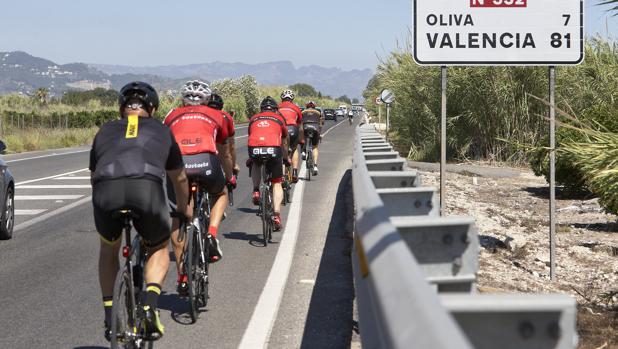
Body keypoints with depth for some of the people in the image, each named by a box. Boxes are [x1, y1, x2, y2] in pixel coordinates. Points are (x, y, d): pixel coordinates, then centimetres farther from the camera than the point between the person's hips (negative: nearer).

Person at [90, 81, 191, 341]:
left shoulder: (105, 131, 33)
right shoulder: (161, 131, 32)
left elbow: (93, 175, 43)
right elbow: (179, 178, 45)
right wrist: (184, 208, 63)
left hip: (106, 191, 1)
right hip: (147, 189, -1)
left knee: (109, 249, 31)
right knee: (159, 249, 27)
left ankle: (110, 319, 24)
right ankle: (150, 305, 3)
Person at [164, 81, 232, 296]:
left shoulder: (173, 116, 31)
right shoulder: (215, 115, 31)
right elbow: (225, 154, 42)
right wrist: (230, 178, 58)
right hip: (206, 160, 0)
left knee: (178, 220, 15)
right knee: (220, 194, 31)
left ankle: (182, 277, 13)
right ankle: (211, 235, 7)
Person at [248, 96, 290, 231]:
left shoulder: (254, 119, 29)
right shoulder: (279, 119, 27)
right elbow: (284, 143, 38)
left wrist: (250, 158, 57)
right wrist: (286, 159, 54)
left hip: (254, 148, 1)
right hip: (273, 149, -1)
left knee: (256, 164, 37)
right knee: (277, 183, 13)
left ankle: (256, 191, 16)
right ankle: (277, 214, 0)